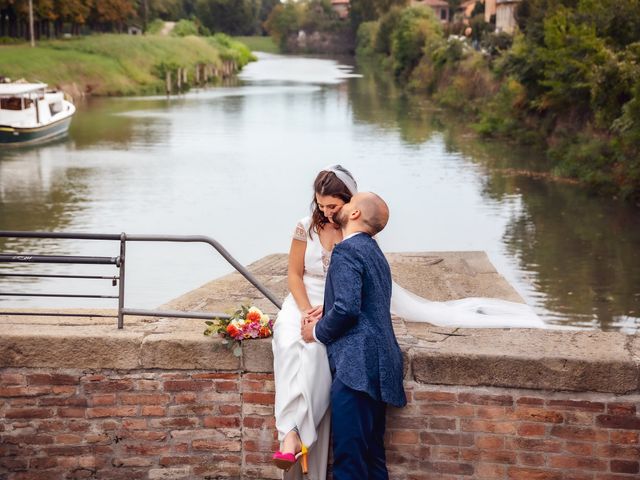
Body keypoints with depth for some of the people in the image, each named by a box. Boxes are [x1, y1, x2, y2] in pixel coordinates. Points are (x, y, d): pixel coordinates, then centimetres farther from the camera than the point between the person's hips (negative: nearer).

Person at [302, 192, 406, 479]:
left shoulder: (347, 251, -9)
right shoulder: (373, 251, 21)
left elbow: (347, 308, -19)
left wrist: (318, 332, -3)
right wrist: (324, 319, 13)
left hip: (356, 366, -10)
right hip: (379, 364, 10)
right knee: (372, 453, 15)